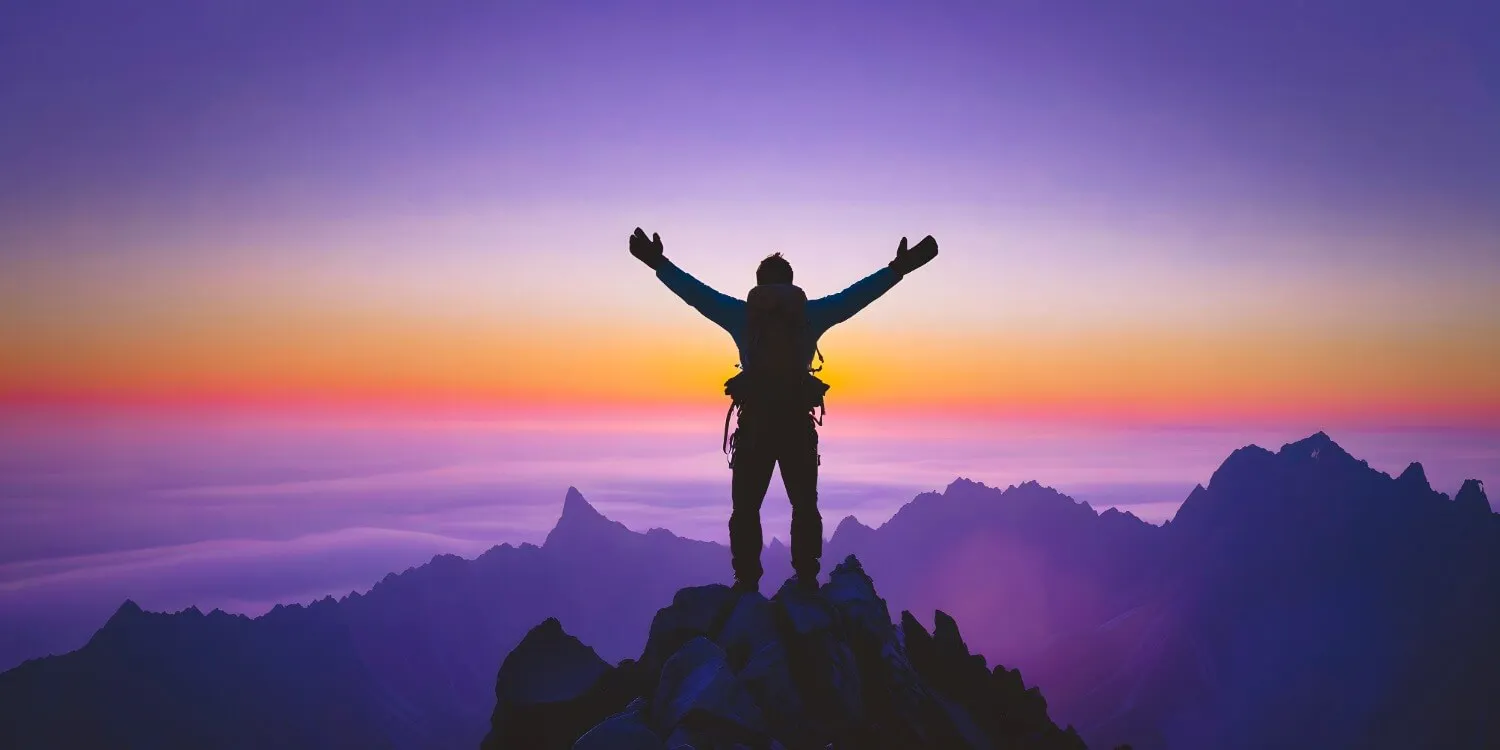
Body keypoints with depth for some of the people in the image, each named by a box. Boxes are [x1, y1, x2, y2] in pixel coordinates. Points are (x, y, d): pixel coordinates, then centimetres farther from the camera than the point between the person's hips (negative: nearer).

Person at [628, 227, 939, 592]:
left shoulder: (741, 313, 4)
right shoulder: (810, 313, 4)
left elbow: (695, 291, 8)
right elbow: (858, 293, 7)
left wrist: (659, 262, 16)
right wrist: (899, 268, 13)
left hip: (754, 420, 0)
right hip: (797, 421, 1)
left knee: (746, 507, 7)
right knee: (805, 506, 12)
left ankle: (747, 582, 3)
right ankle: (807, 580, 9)